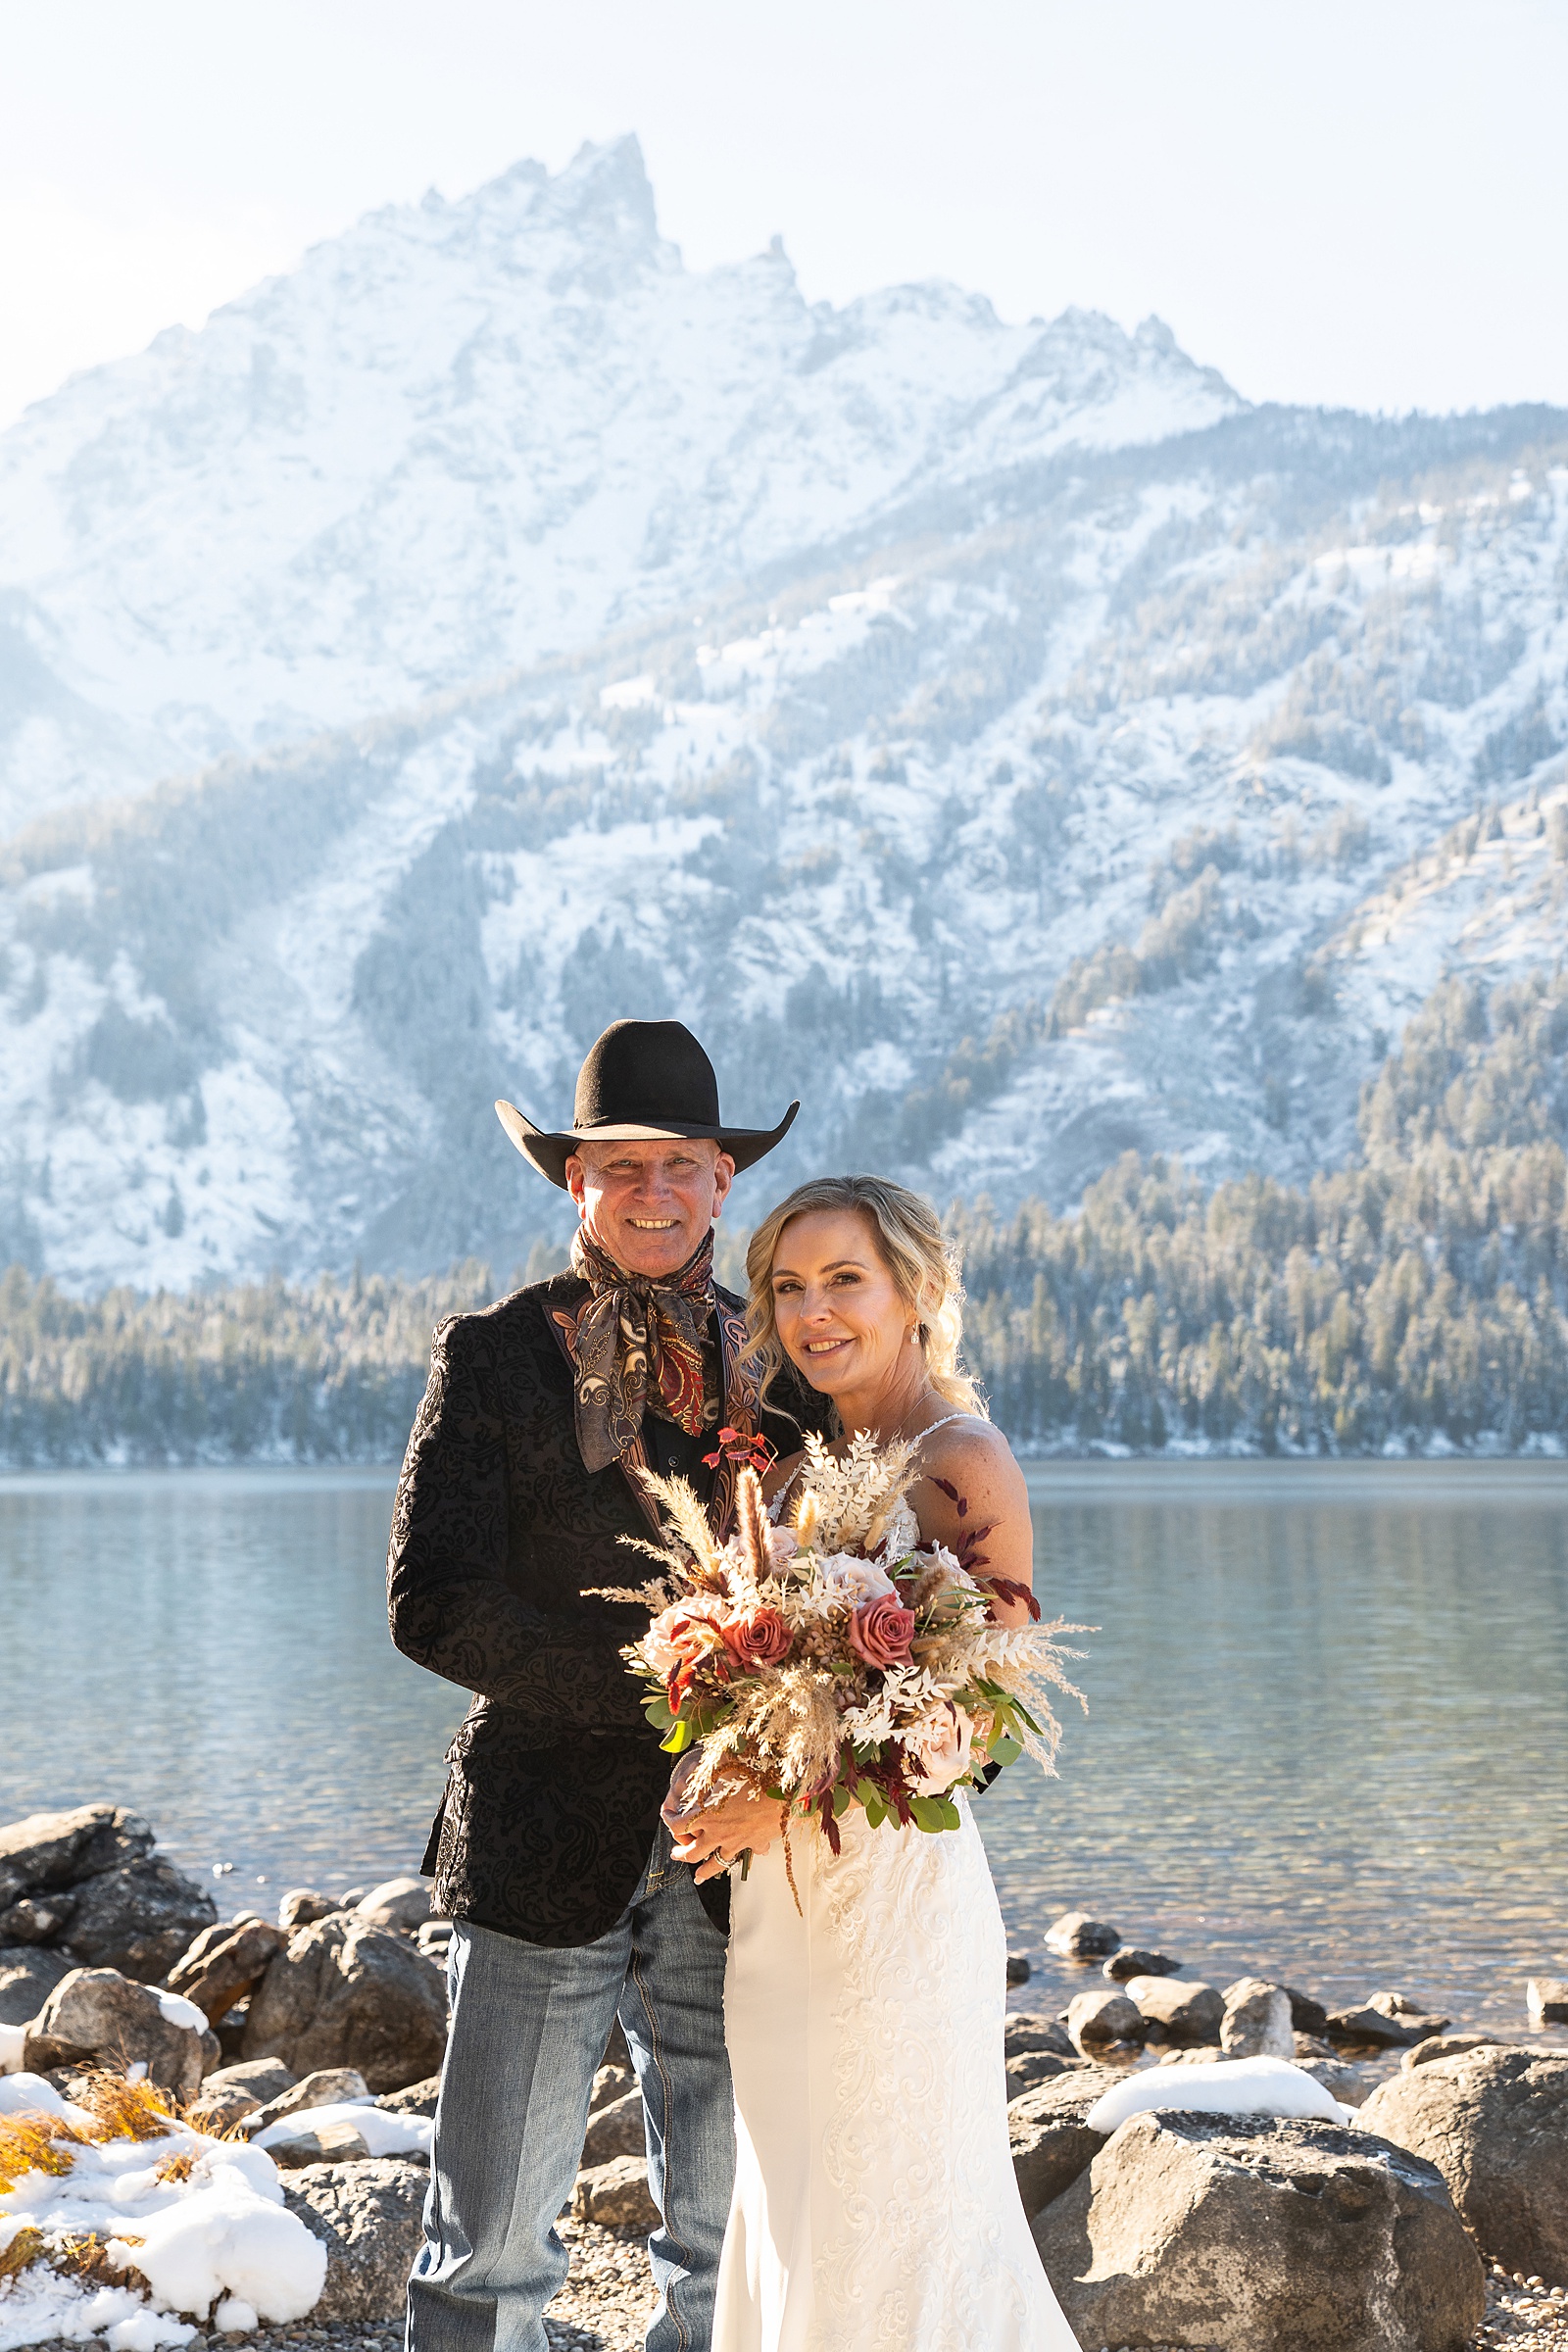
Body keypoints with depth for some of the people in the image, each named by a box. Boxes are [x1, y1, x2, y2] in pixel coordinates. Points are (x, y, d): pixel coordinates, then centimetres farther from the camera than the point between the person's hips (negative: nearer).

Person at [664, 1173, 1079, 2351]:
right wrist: (708, 1787, -3)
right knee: (790, 2228, 14)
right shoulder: (800, 1466, 11)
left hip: (898, 1884, -7)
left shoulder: (964, 1464, -10)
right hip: (776, 1896, 7)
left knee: (894, 2231, 2)